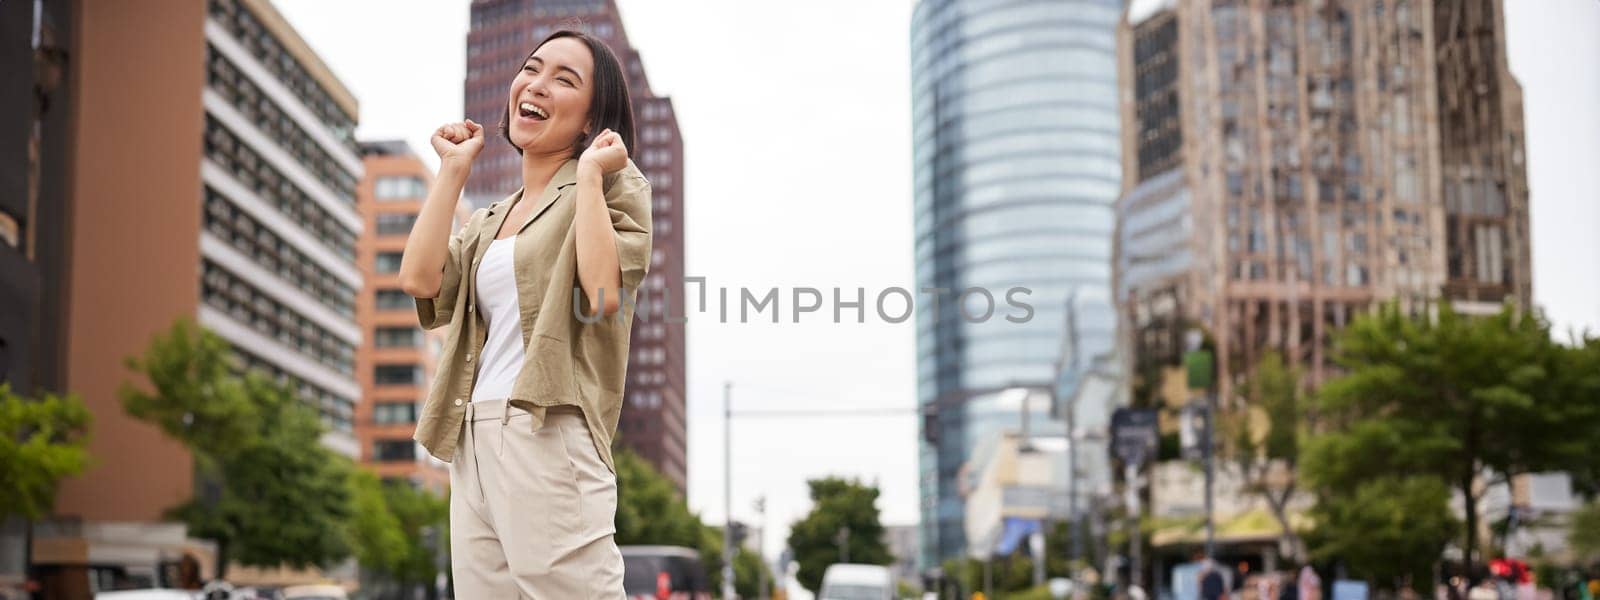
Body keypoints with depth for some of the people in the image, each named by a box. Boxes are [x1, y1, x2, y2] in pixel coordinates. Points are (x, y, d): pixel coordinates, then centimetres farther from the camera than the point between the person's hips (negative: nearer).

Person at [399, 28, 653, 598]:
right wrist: (453, 169, 13)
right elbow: (420, 279, 3)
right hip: (473, 440, 7)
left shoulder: (614, 186, 4)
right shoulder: (490, 219, 23)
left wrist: (589, 172, -7)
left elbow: (603, 291, -14)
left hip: (550, 436, -7)